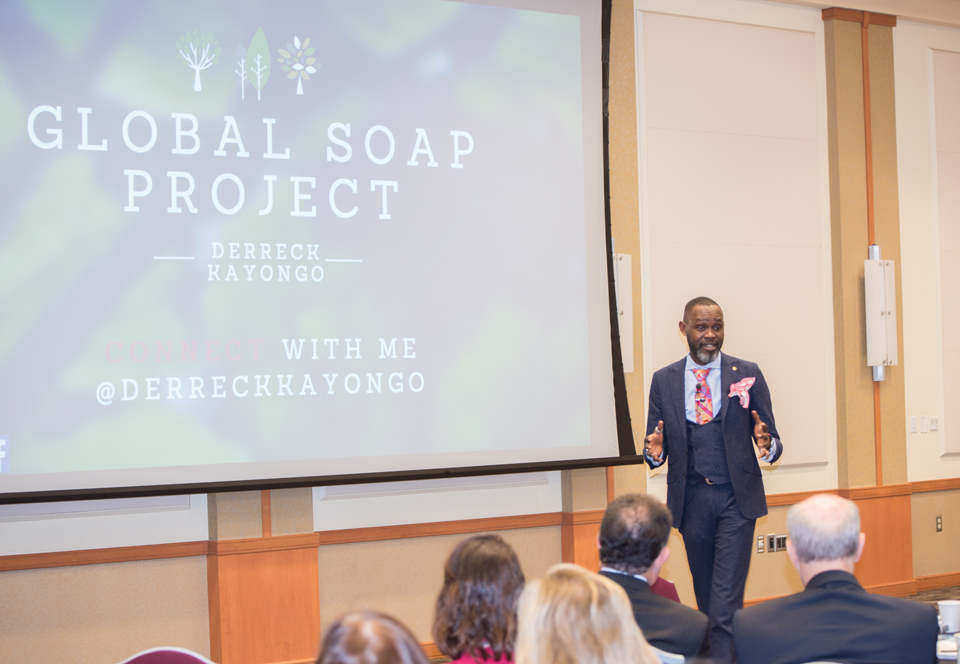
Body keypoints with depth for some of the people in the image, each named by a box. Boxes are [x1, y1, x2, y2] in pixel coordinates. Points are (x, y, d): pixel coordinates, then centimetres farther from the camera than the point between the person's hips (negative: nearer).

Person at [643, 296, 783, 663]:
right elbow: (655, 448, 7)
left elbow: (771, 440, 2)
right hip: (691, 500, 2)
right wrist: (655, 452, -17)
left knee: (726, 601, -11)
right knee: (706, 598, 13)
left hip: (736, 498, -2)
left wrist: (768, 446, -22)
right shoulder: (664, 380, 5)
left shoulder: (747, 374, 1)